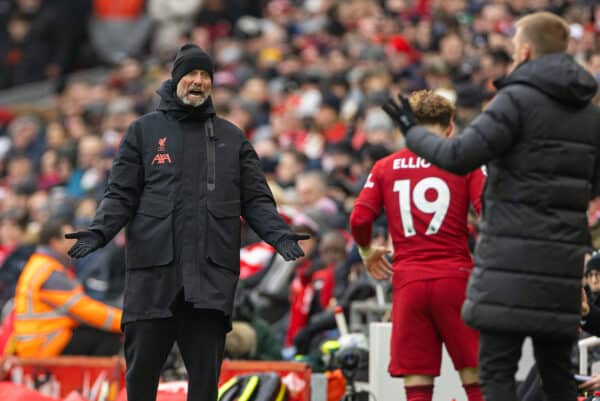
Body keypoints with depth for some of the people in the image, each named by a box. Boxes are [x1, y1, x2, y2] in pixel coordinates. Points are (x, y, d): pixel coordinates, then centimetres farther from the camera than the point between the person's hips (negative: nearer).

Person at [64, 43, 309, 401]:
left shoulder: (232, 138, 16)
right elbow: (121, 195, 7)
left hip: (212, 276, 1)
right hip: (153, 272, -1)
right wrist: (99, 231, -10)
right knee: (143, 365, 0)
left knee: (206, 370, -1)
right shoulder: (145, 130, 12)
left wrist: (279, 234, -6)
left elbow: (256, 199, 12)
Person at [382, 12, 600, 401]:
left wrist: (413, 130, 2)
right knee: (557, 368, 12)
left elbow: (459, 156, -14)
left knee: (497, 368, -6)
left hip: (514, 257, -7)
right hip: (564, 259, 7)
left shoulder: (518, 99, -9)